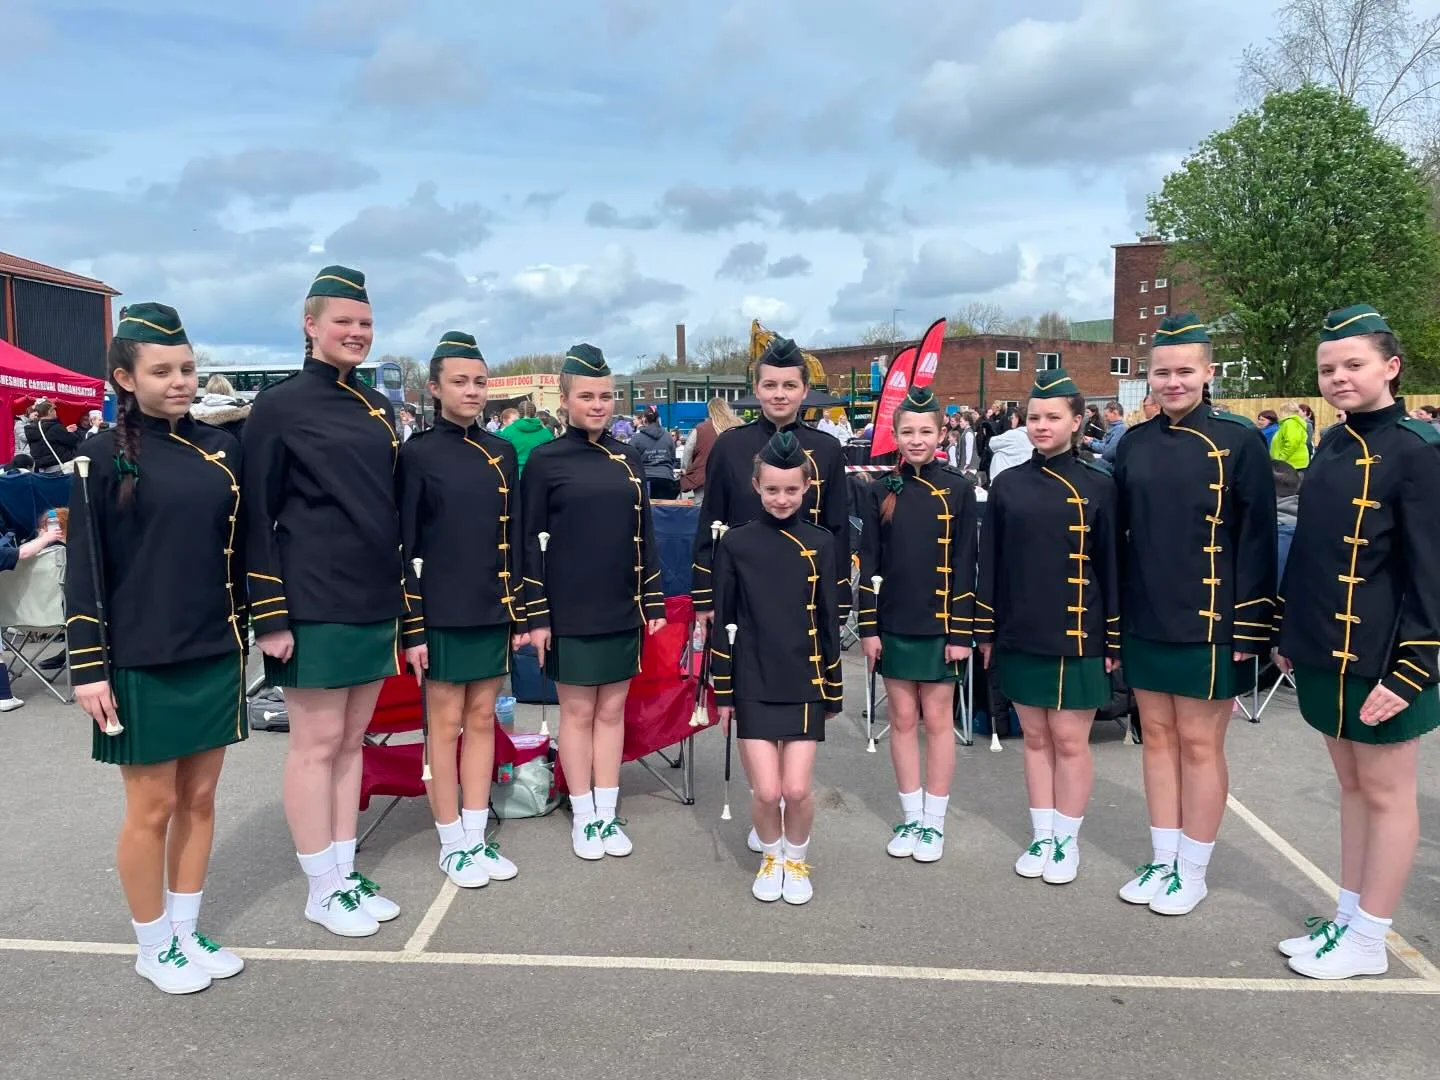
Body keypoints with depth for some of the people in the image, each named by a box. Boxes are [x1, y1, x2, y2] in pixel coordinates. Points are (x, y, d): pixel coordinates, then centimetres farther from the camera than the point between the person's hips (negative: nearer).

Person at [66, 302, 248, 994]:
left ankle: (187, 932, 29)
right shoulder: (107, 457, -6)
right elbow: (86, 569, -7)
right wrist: (89, 666, -10)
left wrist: (244, 635, 11)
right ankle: (153, 947, 25)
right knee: (153, 806, 7)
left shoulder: (221, 449, 5)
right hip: (143, 664, -4)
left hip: (215, 655, 4)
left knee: (199, 798, 13)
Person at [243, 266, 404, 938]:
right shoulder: (278, 405, -7)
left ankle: (347, 873, 26)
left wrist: (399, 597, 14)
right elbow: (258, 516, -9)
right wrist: (269, 616, -13)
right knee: (318, 743, 4)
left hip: (375, 602, 6)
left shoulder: (379, 408, 12)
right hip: (314, 604, -6)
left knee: (352, 739, 14)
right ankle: (323, 890, 17)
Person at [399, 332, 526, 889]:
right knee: (446, 724, 6)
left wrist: (521, 614, 7)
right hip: (442, 615, -4)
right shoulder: (417, 453, -5)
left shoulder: (501, 452, 8)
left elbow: (515, 540, 10)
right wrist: (411, 628, -11)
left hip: (493, 612, 5)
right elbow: (404, 546, -8)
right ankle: (453, 843, 19)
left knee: (482, 721, 11)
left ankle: (478, 836, 23)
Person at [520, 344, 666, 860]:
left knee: (612, 710, 11)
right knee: (577, 711, 7)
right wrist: (537, 615, -9)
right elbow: (531, 542, -5)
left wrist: (654, 603, 7)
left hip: (623, 609, 4)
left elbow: (644, 535, 10)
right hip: (570, 613, -3)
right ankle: (584, 817, 21)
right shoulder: (545, 459, -4)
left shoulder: (628, 457, 7)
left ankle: (609, 813, 22)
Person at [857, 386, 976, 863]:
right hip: (894, 624, 2)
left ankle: (934, 821, 20)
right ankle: (910, 816, 23)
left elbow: (964, 565, -4)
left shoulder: (958, 489, -3)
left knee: (937, 720, 7)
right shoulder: (881, 491, 2)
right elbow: (869, 564, 2)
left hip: (940, 624, -2)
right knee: (903, 719, 10)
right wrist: (868, 627, -2)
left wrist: (961, 631, -8)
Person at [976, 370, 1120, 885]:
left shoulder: (1098, 486, -3)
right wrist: (985, 630, 4)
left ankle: (1067, 840, 22)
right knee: (1035, 737, 13)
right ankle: (1041, 836, 25)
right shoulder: (1007, 485, 4)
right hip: (1020, 635, 3)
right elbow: (990, 562, 6)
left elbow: (1112, 567, -2)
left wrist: (1114, 640, -3)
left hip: (1077, 636, -2)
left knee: (1070, 740, 6)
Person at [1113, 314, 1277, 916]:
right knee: (1158, 737, 13)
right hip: (1145, 623, 5)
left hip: (1209, 624, -4)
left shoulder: (1238, 441, -7)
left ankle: (1193, 872, 21)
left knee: (1200, 744, 6)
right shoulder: (1134, 444, 6)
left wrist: (1249, 628, -11)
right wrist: (1112, 620, 8)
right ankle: (1163, 860, 27)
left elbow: (1257, 541, -8)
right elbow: (1118, 538, 9)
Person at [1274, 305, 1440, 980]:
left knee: (1385, 794, 7)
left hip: (1377, 659, -7)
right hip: (1325, 653, 7)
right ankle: (1348, 919, 30)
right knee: (1352, 787, 17)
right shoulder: (1331, 447, 9)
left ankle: (1368, 940, 20)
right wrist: (1289, 634, 14)